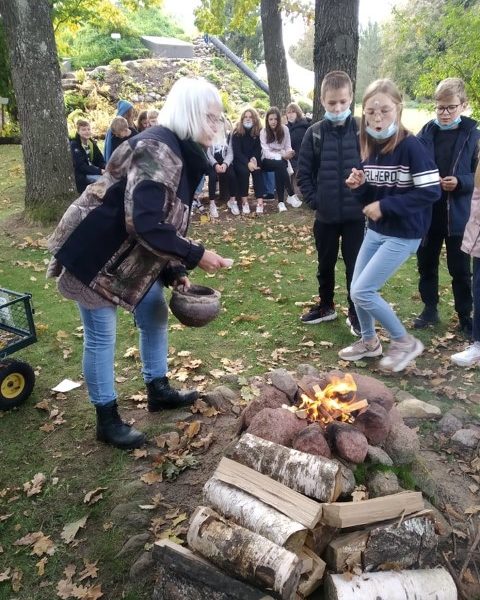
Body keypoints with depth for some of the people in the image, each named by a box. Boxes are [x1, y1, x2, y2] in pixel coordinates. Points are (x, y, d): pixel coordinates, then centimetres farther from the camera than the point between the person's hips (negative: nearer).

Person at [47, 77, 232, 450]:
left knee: (156, 315, 16)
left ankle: (159, 392, 35)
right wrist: (195, 256, -26)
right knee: (101, 336, 1)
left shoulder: (183, 154, 6)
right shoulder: (156, 150, -25)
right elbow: (146, 225, -34)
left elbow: (168, 221, 11)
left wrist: (174, 272, 4)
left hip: (133, 255, 10)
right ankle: (107, 421, 17)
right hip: (94, 252, -10)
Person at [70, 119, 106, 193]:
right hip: (81, 176, -6)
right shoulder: (74, 145, -11)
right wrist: (100, 171, -28)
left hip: (93, 172, 6)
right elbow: (81, 165, -20)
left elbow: (101, 161, 7)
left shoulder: (92, 143, 10)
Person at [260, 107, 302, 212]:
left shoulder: (284, 129, -3)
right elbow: (266, 153, -17)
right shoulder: (263, 132, -9)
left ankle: (281, 201, -33)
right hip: (268, 161, -2)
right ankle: (292, 195, -30)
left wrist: (288, 154, -25)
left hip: (281, 160, 2)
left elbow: (288, 147, 0)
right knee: (280, 165, -35)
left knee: (279, 169, -34)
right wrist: (282, 156, -30)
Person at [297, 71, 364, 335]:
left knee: (355, 265, 5)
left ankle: (355, 314, 20)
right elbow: (303, 172, 3)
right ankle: (326, 306, 35)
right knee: (325, 264, 16)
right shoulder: (314, 133, -1)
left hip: (356, 213, -2)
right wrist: (313, 200, -5)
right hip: (325, 214, 2)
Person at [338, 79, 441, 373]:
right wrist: (359, 185, -10)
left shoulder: (411, 146, -17)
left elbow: (431, 191, -21)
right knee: (356, 290, 10)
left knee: (362, 292, -9)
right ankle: (369, 341, 34)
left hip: (403, 234, -7)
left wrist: (385, 206, -21)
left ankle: (405, 342, 10)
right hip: (376, 230, 7)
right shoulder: (370, 147, 5)